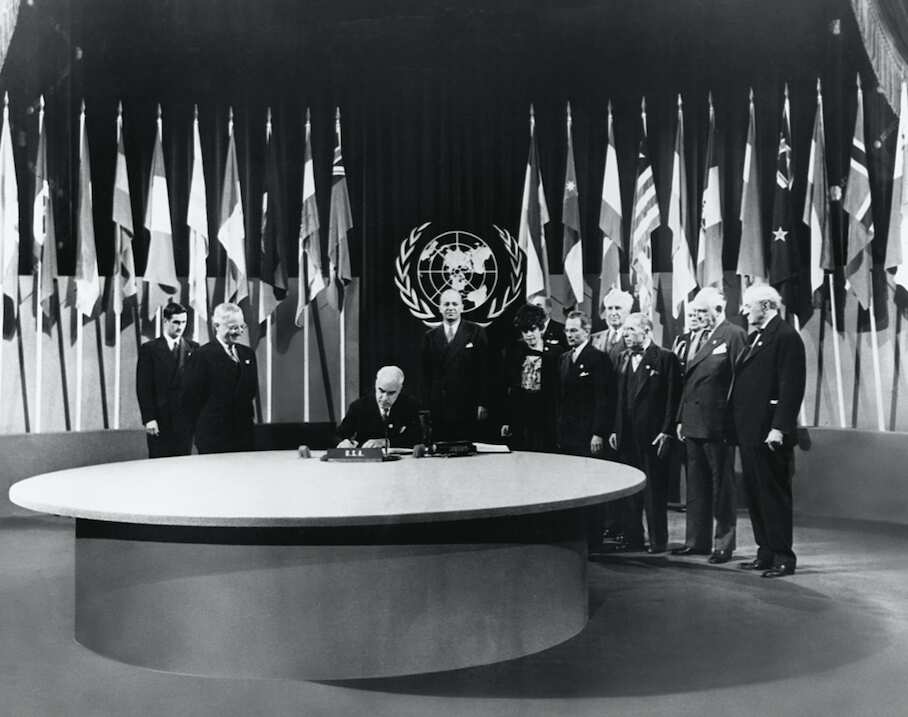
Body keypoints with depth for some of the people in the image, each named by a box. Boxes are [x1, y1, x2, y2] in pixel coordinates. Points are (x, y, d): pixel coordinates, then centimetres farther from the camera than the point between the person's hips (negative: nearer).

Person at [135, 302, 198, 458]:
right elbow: (143, 388, -2)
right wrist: (148, 418, -10)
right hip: (159, 420, -2)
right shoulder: (149, 349, 2)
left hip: (185, 420, 2)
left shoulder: (193, 349, 8)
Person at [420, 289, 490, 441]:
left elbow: (484, 370, -1)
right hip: (437, 410, 2)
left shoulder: (476, 332, 3)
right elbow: (426, 374, 11)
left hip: (467, 410, -2)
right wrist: (425, 406, 5)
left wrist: (482, 404, -6)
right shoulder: (430, 336, 12)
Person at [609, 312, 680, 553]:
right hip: (628, 436, 6)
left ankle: (658, 540, 9)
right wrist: (615, 429, 9)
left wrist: (666, 431, -13)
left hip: (653, 435, -6)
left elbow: (672, 397, -8)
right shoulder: (624, 358, 15)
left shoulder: (665, 357, -4)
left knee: (655, 490, 1)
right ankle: (632, 539, 18)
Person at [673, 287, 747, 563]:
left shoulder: (734, 335, -8)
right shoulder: (697, 338, 16)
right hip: (693, 423, 8)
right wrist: (681, 418, 13)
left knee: (722, 485, 3)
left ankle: (723, 544, 12)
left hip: (718, 424, -8)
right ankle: (697, 540, 24)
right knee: (696, 485, 14)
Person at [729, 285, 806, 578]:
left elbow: (792, 387, -18)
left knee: (774, 494, -1)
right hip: (749, 432, 9)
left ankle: (783, 557, 8)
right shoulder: (755, 337, 18)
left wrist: (779, 428, -22)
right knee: (755, 494, 13)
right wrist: (737, 426, 13)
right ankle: (765, 553, 22)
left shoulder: (786, 336, -11)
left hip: (768, 433, -9)